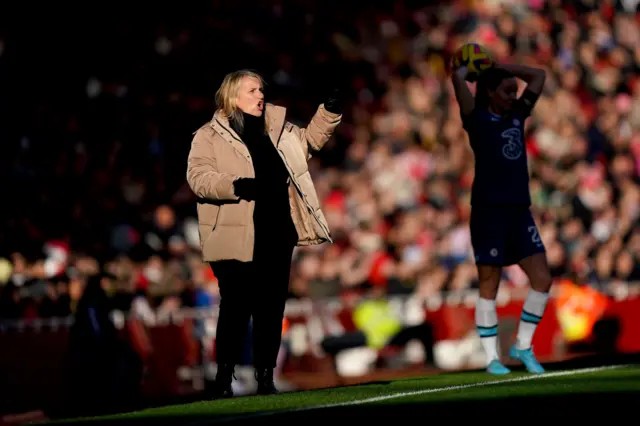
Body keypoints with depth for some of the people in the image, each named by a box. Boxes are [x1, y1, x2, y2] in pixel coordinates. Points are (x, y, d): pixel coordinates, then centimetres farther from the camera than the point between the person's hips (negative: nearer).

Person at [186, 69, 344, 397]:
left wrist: (330, 111, 13)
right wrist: (234, 185, -28)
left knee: (272, 308, 5)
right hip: (237, 239, -5)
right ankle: (224, 376, 5)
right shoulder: (209, 136, -1)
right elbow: (197, 176, -12)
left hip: (276, 237, 5)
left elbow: (309, 140, 29)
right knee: (236, 307, -6)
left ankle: (265, 376, 11)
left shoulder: (275, 130, 17)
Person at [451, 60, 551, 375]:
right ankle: (492, 358, 5)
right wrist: (466, 69, 8)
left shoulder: (516, 115, 15)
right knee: (489, 287, -1)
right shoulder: (478, 119, -2)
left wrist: (496, 67, 19)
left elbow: (539, 76, 22)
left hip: (519, 211, 6)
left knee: (542, 280, -1)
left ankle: (523, 346, 13)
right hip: (489, 210, -6)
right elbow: (457, 78, -15)